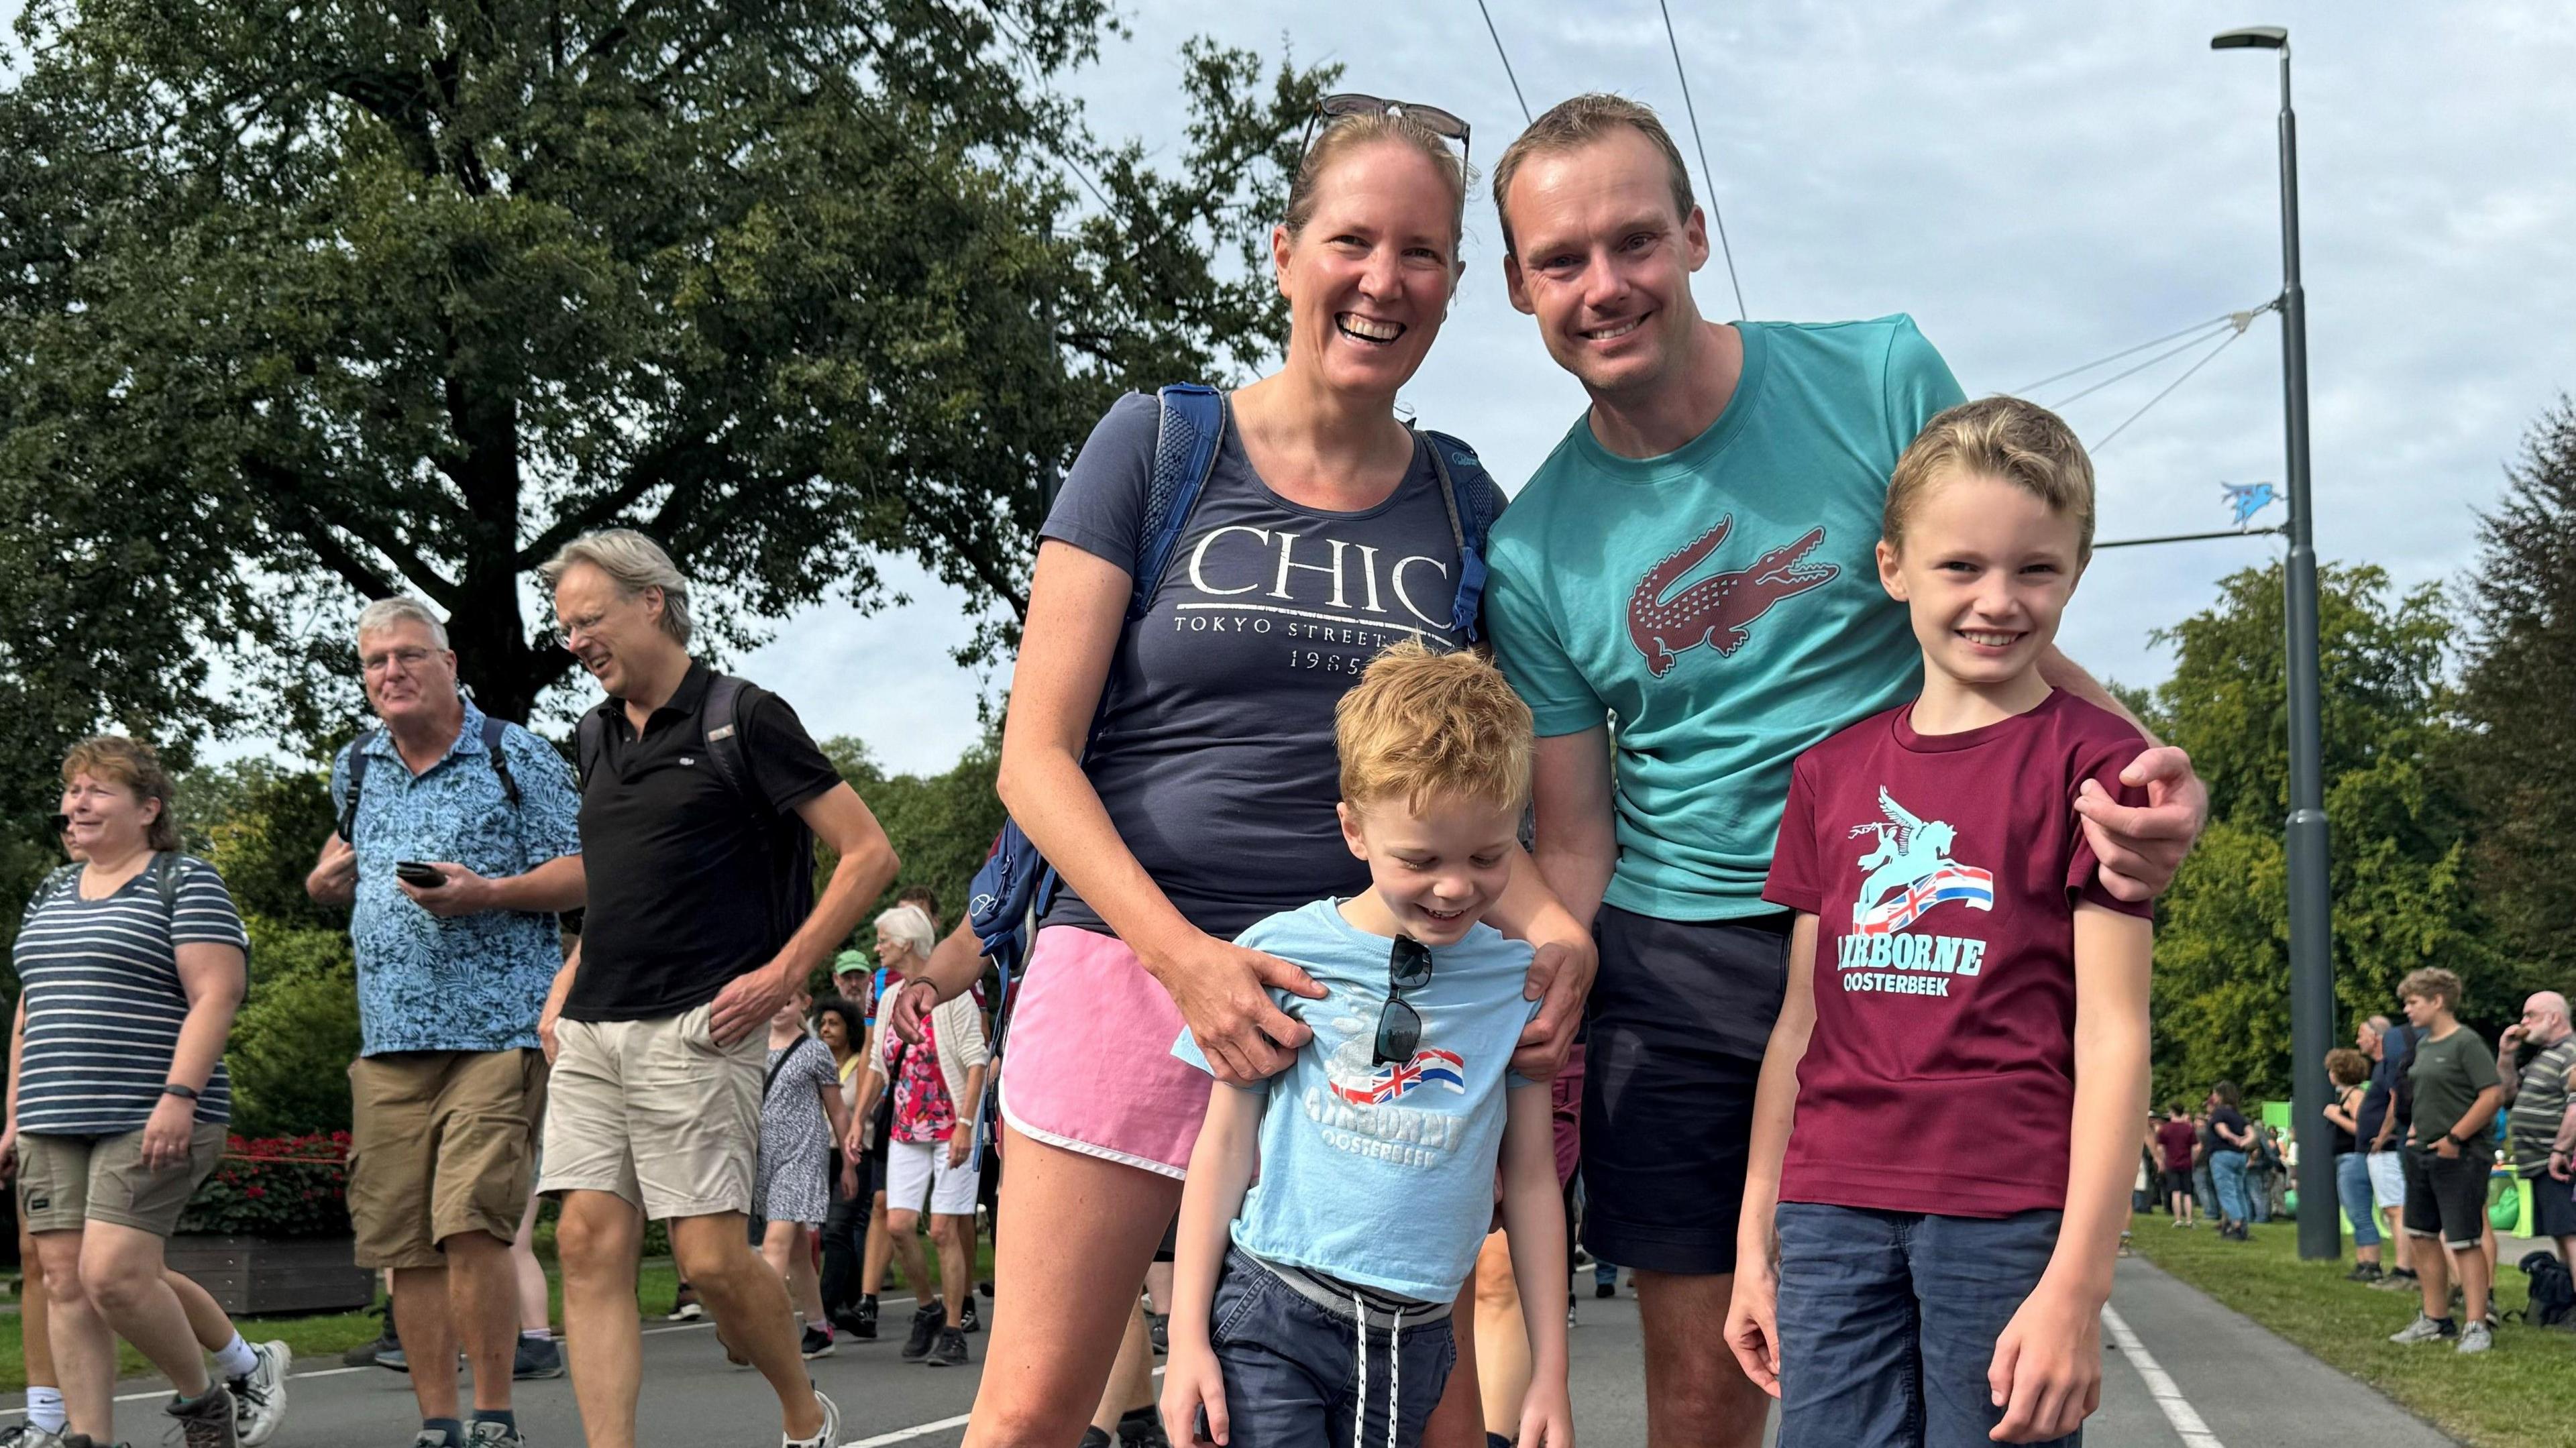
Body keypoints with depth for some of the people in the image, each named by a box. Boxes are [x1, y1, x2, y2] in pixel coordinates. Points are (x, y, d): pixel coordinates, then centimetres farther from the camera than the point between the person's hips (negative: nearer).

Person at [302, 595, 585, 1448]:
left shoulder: (516, 758, 1)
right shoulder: (355, 768, 16)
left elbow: (581, 873, -2)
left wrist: (487, 892, -17)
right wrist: (326, 878, 13)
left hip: (497, 1029, -5)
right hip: (389, 1038, 5)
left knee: (472, 1226, -15)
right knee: (402, 1242, 3)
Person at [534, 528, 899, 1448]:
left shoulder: (743, 719, -4)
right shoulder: (598, 739, 17)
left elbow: (869, 854, -5)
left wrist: (782, 973, -11)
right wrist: (565, 987, 17)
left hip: (695, 1028, -7)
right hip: (591, 1031, 7)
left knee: (712, 1258, -6)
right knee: (590, 1246, -3)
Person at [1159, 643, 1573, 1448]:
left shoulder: (1517, 981, 3)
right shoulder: (1281, 952, -2)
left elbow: (1530, 1178, 9)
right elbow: (1224, 1145, 3)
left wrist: (1550, 1372, 8)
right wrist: (1187, 1339, 1)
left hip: (1413, 1341, 2)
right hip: (1270, 1317, -2)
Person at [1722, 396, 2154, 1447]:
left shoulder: (2090, 760, -1)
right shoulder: (1832, 772, 13)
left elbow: (2113, 1035, -5)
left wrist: (2077, 1283, -12)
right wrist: (1754, 1242, 14)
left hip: (2010, 1214, -4)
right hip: (1834, 1209, 4)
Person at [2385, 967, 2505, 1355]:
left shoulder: (2467, 1043, -13)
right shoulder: (2423, 1046, 13)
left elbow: (2493, 1096, -20)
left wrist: (2454, 1138, -19)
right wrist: (2416, 1133, 12)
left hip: (2458, 1158, -9)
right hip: (2422, 1155, 9)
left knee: (2465, 1241, -8)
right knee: (2423, 1236, 13)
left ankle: (2477, 1327, -4)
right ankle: (2436, 1320, 23)